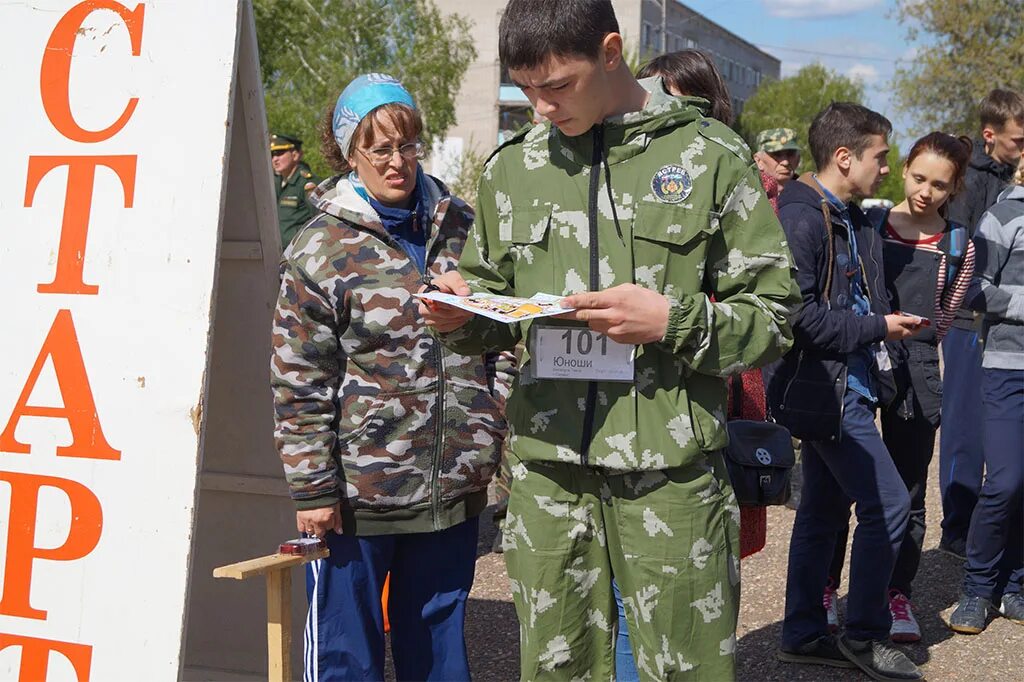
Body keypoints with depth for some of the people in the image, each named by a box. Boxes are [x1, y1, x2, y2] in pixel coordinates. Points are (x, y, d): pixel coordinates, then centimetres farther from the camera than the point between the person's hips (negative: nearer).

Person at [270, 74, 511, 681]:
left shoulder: (461, 229, 7)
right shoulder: (319, 251, -6)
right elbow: (299, 386, -7)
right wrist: (313, 488, -10)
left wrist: (499, 439, 7)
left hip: (453, 490, 4)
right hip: (356, 493, -3)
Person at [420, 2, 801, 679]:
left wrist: (675, 322, -18)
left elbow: (773, 315, -1)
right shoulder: (512, 168, 12)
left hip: (671, 469, -3)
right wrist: (463, 314, 0)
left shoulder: (711, 156, -1)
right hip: (546, 465, 4)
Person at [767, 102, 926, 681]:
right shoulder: (801, 219, -17)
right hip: (823, 389, -10)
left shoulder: (853, 221, 14)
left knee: (824, 511, 15)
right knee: (890, 505, -6)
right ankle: (865, 633, 8)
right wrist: (876, 327, -17)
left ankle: (805, 634, 25)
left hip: (845, 388, 10)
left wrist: (896, 320, 5)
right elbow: (799, 315, -23)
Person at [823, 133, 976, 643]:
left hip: (913, 375, 1)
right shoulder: (868, 223, 3)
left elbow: (942, 318, 13)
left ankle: (898, 596, 18)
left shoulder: (957, 247, 5)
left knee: (907, 493, 7)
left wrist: (902, 342, 5)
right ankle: (826, 587, 16)